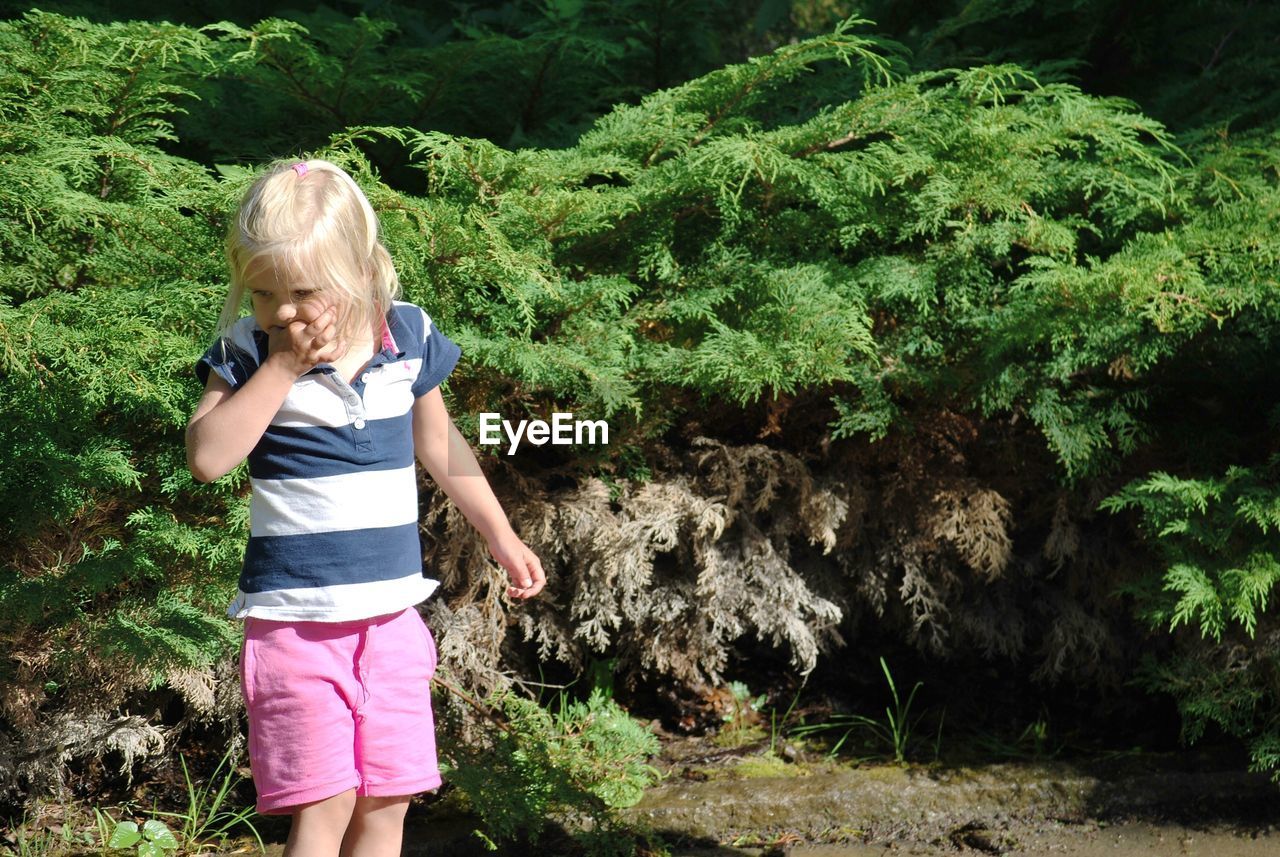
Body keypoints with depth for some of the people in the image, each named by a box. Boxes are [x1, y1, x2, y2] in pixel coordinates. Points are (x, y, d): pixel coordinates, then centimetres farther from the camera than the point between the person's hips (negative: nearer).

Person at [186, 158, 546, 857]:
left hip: (391, 611, 4)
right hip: (295, 618, -4)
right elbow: (207, 457, -21)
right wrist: (283, 366, -22)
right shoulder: (248, 352, -7)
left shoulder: (408, 336, 1)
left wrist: (500, 536, 24)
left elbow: (437, 443, 18)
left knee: (388, 800, 9)